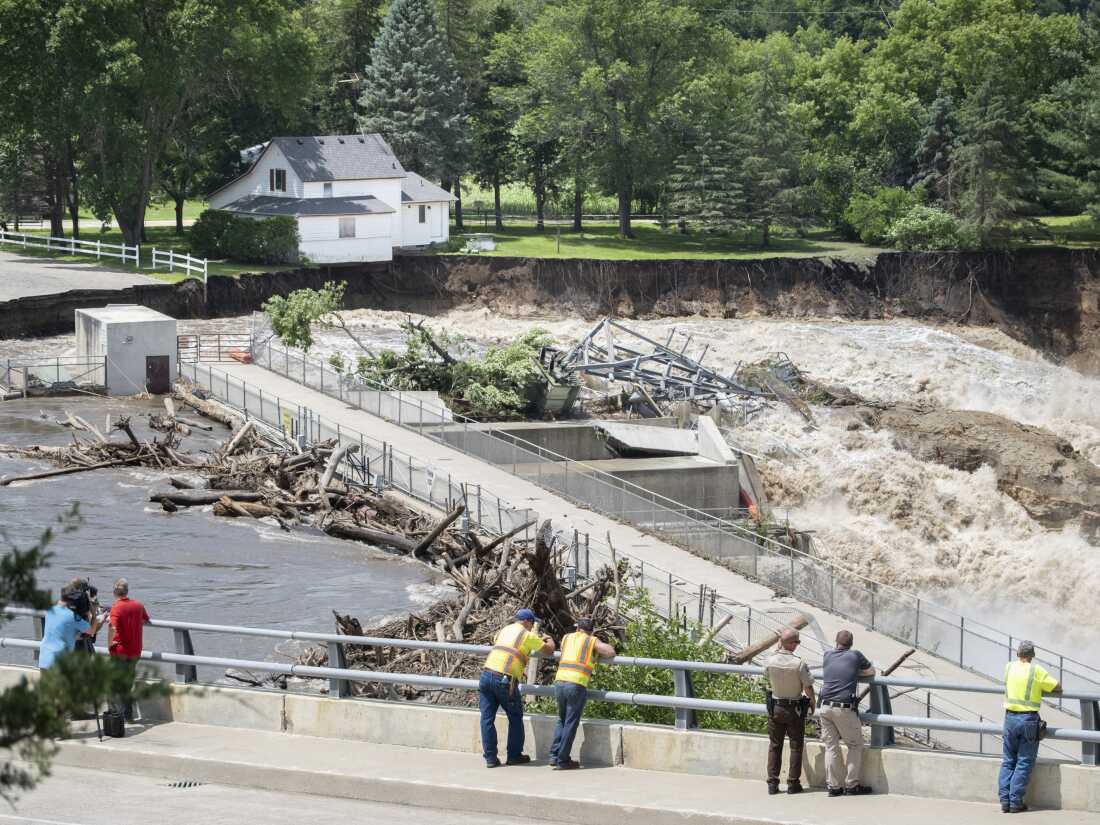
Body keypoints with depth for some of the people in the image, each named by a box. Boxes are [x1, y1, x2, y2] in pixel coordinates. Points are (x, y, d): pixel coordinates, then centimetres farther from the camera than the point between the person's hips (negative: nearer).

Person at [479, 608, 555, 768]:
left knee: (487, 718, 6)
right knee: (515, 717, 13)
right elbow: (549, 651, 11)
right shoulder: (528, 636, 3)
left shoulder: (503, 631, 21)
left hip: (486, 674, 5)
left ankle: (490, 758, 4)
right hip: (505, 680, -5)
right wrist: (549, 640, 36)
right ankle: (514, 755, 18)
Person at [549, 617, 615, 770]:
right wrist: (596, 656, 19)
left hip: (559, 682, 4)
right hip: (576, 685, -4)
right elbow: (611, 652, 1)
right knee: (571, 723, 3)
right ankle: (562, 761, 3)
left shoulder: (567, 638, 20)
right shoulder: (593, 641, 9)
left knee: (561, 720, 21)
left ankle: (554, 756, 15)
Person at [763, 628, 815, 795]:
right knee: (796, 745, 8)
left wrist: (778, 650, 12)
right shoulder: (798, 664, -22)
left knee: (774, 745, 12)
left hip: (775, 707, 3)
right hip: (795, 709, -3)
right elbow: (808, 687, -15)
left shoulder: (770, 661, -11)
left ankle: (772, 783, 10)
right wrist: (812, 703, 5)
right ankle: (793, 783, 8)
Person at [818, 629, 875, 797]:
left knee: (831, 746, 8)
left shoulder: (828, 655, 10)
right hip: (845, 708, -4)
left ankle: (834, 786, 7)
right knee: (855, 746, 9)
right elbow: (871, 671, 16)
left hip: (826, 707, 4)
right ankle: (851, 785, 6)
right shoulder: (855, 656, 2)